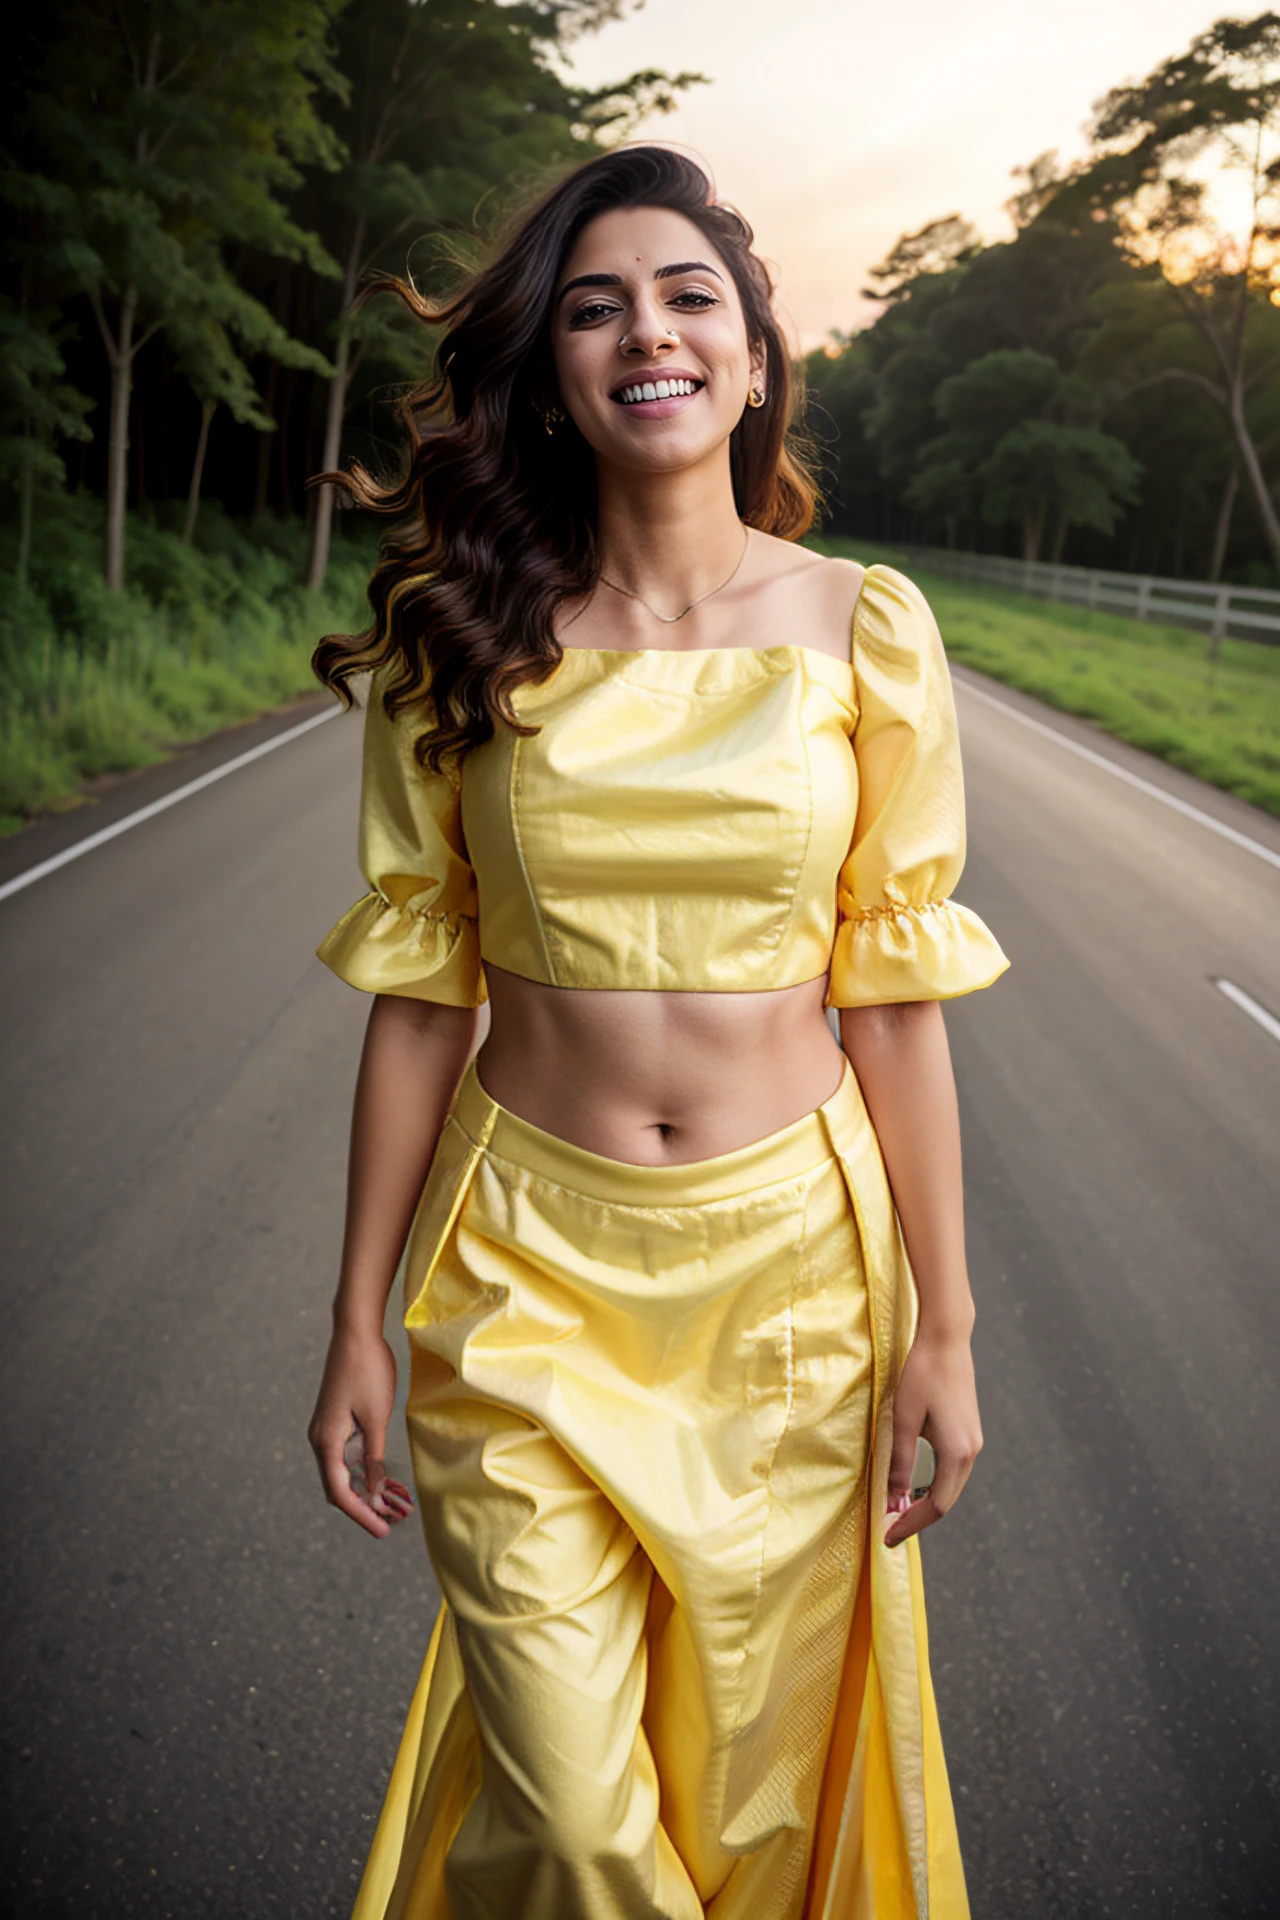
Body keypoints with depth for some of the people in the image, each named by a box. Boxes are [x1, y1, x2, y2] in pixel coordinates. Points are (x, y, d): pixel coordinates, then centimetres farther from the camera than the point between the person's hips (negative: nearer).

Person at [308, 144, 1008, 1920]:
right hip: (531, 1262, 0)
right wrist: (359, 1324, 2)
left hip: (788, 1264, 1)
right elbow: (418, 996, 0)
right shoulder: (467, 641, -4)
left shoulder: (864, 628, -4)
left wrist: (940, 1328, 0)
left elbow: (894, 996, -2)